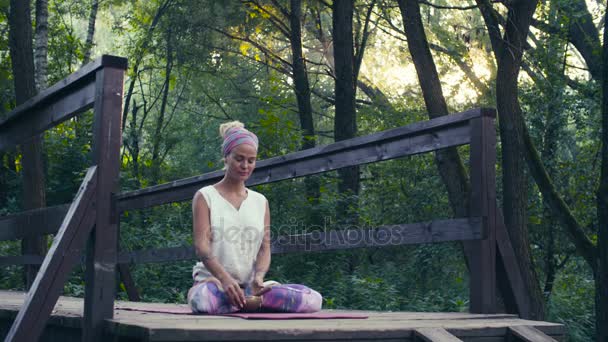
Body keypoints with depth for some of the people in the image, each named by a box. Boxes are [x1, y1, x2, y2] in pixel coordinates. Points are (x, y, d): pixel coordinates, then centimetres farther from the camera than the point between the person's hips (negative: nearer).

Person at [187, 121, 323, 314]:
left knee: (314, 300, -19)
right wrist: (225, 279, -27)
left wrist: (259, 276, -17)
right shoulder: (205, 196, 3)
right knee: (202, 299, -41)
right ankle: (253, 301, -17)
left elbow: (264, 247, 6)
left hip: (250, 284, 3)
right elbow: (201, 245, -9)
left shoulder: (260, 201, 14)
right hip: (214, 280, -3)